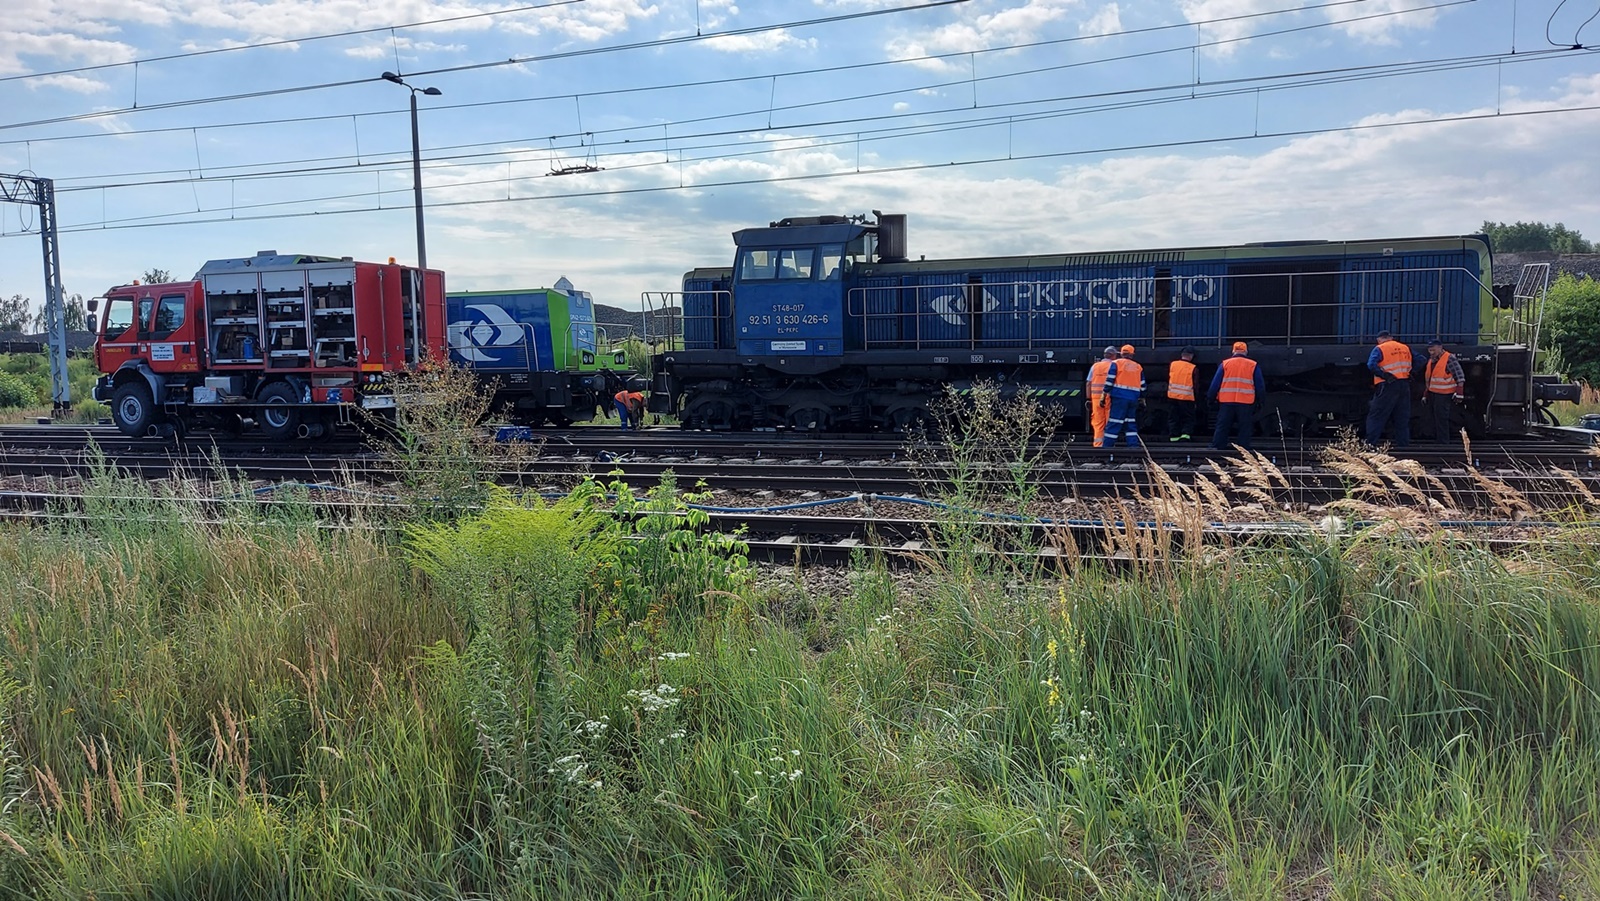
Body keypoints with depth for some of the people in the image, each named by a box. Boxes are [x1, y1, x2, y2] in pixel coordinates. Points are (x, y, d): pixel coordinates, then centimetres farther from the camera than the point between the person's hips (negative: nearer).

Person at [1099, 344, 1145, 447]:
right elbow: (1142, 386, 16)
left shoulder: (1116, 363, 1)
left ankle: (1107, 446, -10)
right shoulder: (1138, 367, 15)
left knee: (1114, 423, -7)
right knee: (1131, 424, 14)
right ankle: (1134, 445, 10)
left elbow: (1109, 381, -6)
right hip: (1133, 399, 4)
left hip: (1119, 397, -4)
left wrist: (1103, 396, -4)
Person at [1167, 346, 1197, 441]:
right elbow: (1195, 385, -3)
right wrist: (1195, 401, 5)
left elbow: (1168, 379, 11)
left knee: (1173, 418, 12)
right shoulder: (1193, 368, -7)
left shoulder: (1172, 364, 0)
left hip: (1172, 396, 3)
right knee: (1188, 418, 8)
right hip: (1187, 398, -3)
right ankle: (1185, 434, -8)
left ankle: (1173, 436, 11)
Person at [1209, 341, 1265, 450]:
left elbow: (1216, 383, 4)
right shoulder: (1253, 365, 4)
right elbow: (1260, 385, 7)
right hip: (1246, 403, -1)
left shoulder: (1225, 364, 5)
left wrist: (1211, 397, 10)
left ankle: (1217, 447, 4)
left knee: (1222, 427, 6)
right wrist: (1260, 398, 17)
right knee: (1245, 428, 6)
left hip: (1226, 401, 1)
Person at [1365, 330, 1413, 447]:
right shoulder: (1406, 348, 13)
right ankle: (1403, 445, 13)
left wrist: (1384, 375, -17)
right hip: (1404, 386, 5)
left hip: (1388, 386, -5)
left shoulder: (1380, 349, -4)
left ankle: (1370, 444, -8)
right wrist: (1410, 374, 13)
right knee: (1402, 418, 13)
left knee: (1376, 416, -2)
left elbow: (1371, 365, -20)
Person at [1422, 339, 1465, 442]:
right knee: (1434, 418, 13)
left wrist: (1459, 394, -18)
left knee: (1441, 419, -10)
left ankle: (1443, 441, -7)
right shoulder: (1431, 360, 14)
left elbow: (1460, 377, -14)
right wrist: (1425, 395, 22)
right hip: (1432, 394, 8)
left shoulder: (1450, 359, -12)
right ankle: (1436, 439, 22)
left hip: (1444, 395, -8)